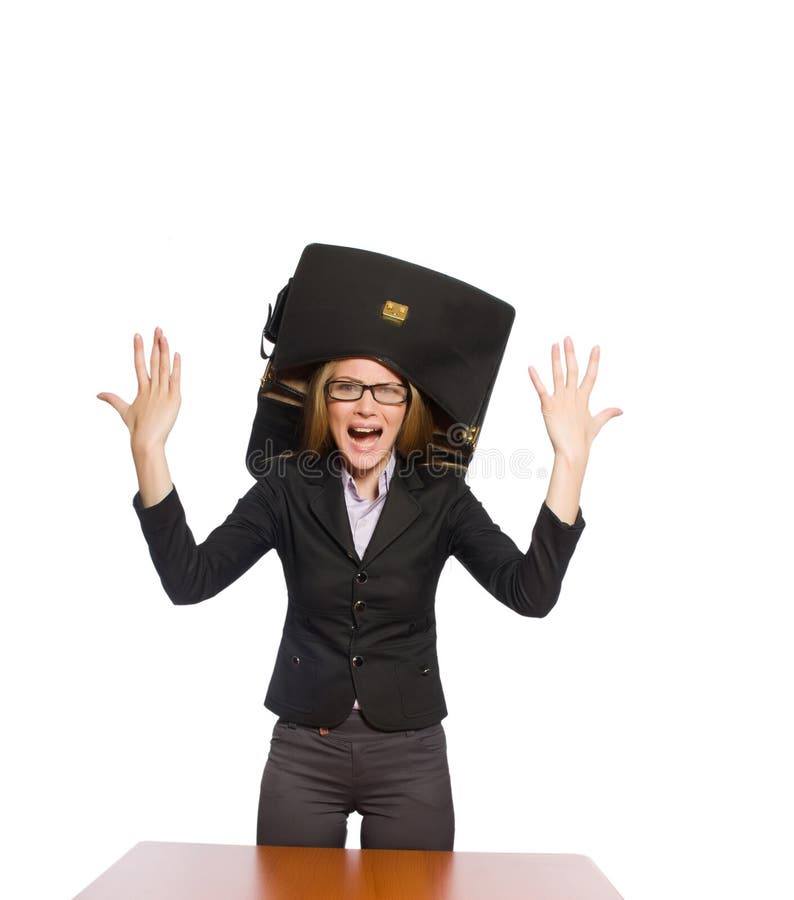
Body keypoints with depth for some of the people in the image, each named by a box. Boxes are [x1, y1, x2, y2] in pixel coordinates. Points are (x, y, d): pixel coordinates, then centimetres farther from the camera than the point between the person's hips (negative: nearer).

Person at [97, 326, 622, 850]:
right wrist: (149, 449, -26)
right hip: (302, 753, 1)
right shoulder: (288, 488, -6)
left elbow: (532, 593, -19)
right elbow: (190, 580, -16)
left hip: (411, 756, 0)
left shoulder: (440, 495, -7)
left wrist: (571, 459, -28)